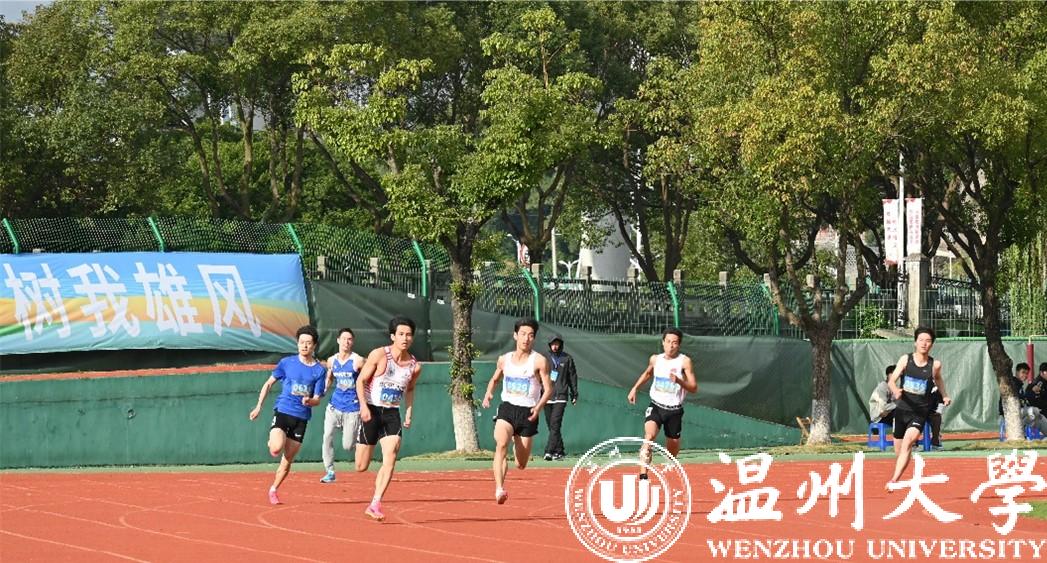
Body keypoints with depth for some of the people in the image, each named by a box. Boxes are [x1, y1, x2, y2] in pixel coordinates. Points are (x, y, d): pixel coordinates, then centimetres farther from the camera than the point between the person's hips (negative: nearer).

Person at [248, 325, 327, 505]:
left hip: (301, 418, 2)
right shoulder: (287, 363, 1)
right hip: (282, 411, -2)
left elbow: (317, 399, 3)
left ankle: (273, 490, 26)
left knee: (287, 461, 6)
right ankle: (272, 441, 9)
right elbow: (269, 383, 12)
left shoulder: (319, 370, 2)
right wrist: (259, 406, 8)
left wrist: (309, 401, -20)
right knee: (276, 449, -26)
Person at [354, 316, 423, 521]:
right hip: (372, 411, -3)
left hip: (393, 414, 3)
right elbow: (361, 380, -6)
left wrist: (409, 412, 9)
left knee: (390, 459, -17)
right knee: (361, 467, 0)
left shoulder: (415, 366, 3)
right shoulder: (379, 355, -9)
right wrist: (363, 405, -19)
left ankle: (375, 505, -15)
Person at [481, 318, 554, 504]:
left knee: (521, 465, 5)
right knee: (501, 444, -29)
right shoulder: (504, 359, 8)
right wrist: (488, 393, 5)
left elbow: (548, 389, -4)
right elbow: (494, 379, 26)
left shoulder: (539, 361, -4)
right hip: (506, 408, 1)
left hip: (527, 413, -1)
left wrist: (539, 407, -22)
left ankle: (519, 448, 44)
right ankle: (499, 489, -38)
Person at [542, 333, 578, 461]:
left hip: (561, 397, -3)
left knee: (555, 425, -14)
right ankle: (559, 451, 15)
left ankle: (549, 451, -20)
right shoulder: (545, 359, 10)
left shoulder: (567, 359, 6)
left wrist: (574, 394, 8)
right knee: (551, 426, 6)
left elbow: (572, 377, 11)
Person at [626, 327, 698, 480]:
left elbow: (694, 388, -11)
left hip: (674, 410, -1)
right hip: (656, 406, 1)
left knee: (673, 449, 10)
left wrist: (679, 381, -27)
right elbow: (647, 373, 28)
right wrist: (635, 388, 20)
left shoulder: (684, 361, -7)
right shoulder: (655, 359, 4)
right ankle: (643, 475, -36)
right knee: (649, 435, -28)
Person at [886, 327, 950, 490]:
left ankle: (893, 481, -31)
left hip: (920, 413, -2)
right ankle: (896, 477, 39)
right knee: (898, 452, 11)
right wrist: (895, 390, -30)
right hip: (902, 409, 2)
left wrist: (945, 395, 12)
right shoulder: (905, 360, -2)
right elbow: (891, 380, -9)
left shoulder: (935, 365, -3)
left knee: (908, 442, -26)